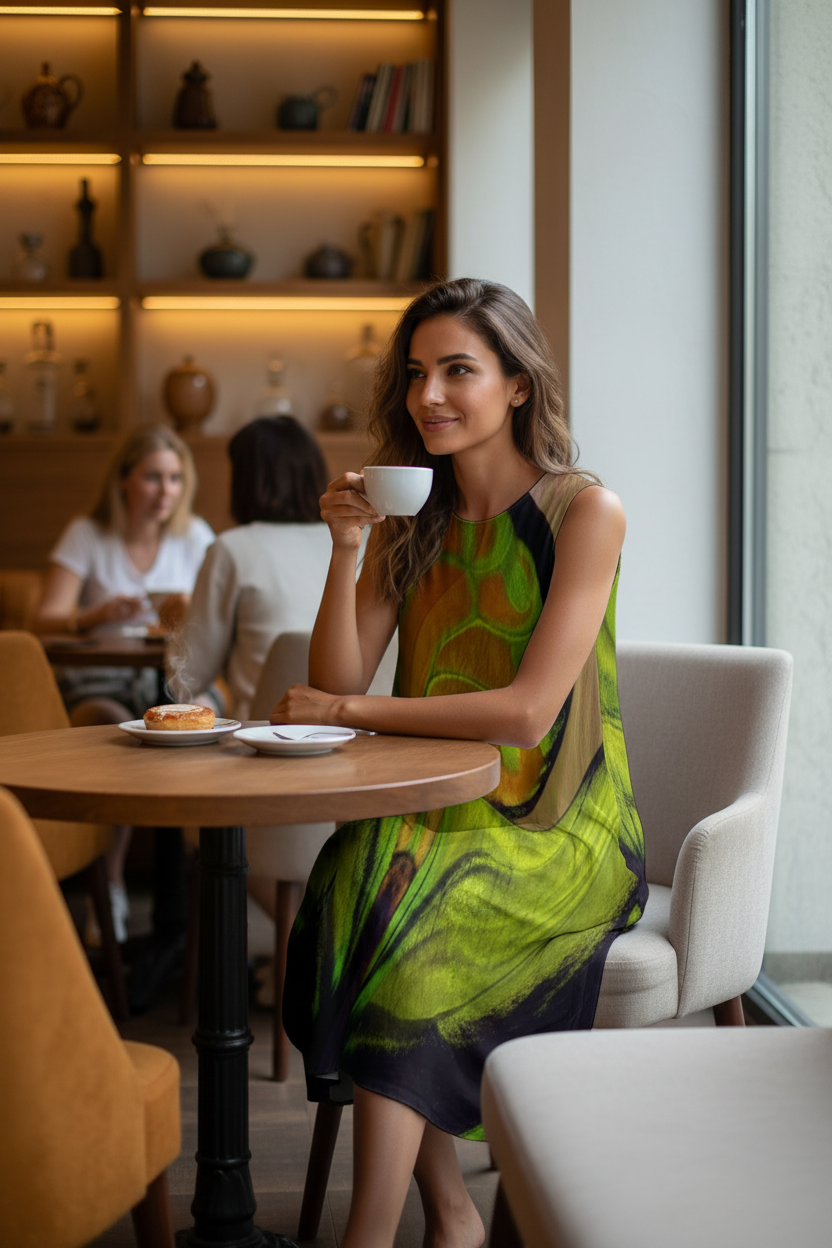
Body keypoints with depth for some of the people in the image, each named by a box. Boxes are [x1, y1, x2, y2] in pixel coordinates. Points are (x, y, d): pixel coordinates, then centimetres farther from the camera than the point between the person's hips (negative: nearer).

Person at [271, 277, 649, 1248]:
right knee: (353, 889, -25)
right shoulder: (410, 521, 8)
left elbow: (527, 708, -16)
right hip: (440, 816, 4)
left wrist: (349, 713, -12)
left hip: (563, 832, -4)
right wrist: (347, 550, -11)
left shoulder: (585, 511, -8)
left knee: (419, 924, -30)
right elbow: (338, 684, 2)